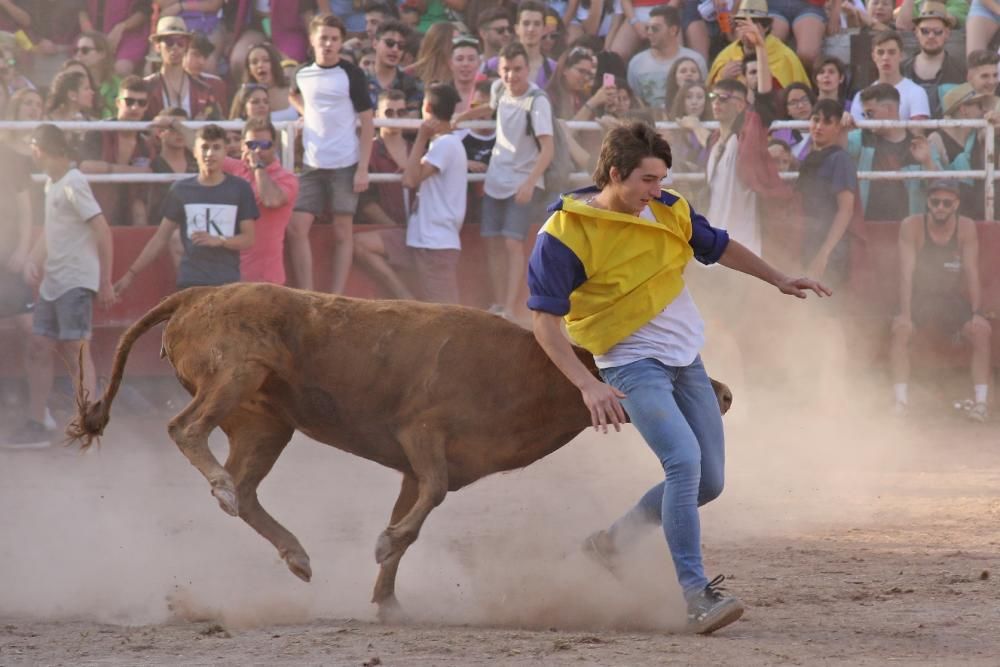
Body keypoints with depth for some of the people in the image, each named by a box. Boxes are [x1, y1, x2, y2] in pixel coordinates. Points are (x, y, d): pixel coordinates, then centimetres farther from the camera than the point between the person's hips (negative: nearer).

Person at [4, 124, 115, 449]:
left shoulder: (73, 185, -14)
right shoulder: (51, 184, 14)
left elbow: (102, 230, -16)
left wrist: (106, 282, -14)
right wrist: (34, 259, 5)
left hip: (76, 283, -9)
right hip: (52, 283, 9)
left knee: (76, 349, -9)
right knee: (39, 348, 8)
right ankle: (35, 425, 12)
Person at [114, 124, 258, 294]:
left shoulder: (239, 189, 4)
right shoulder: (181, 190, 7)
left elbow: (247, 239, 3)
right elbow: (161, 237, 11)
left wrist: (218, 240, -17)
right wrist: (131, 274, 6)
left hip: (228, 284, -1)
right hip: (190, 282, 1)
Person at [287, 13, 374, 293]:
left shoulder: (351, 75, -5)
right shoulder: (302, 75, 6)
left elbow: (367, 123, -5)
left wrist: (363, 169, -12)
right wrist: (308, 113, 10)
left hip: (345, 165, -4)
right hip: (312, 165, 4)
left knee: (342, 232, 0)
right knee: (297, 227, -6)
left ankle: (336, 298, 4)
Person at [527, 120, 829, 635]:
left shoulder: (669, 211, 1)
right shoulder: (564, 236, -17)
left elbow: (719, 248, 20)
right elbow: (545, 319, -17)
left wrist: (780, 281, 26)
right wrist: (588, 385, -27)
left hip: (687, 361, 7)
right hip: (632, 365, -7)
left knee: (708, 481, 7)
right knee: (684, 461, -26)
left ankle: (613, 540, 27)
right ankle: (696, 595, -26)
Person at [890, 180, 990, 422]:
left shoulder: (966, 228, -5)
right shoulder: (912, 227, -10)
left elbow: (972, 272, -8)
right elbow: (906, 272, -15)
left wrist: (976, 313, -19)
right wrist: (905, 313, -25)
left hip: (953, 301, 1)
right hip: (920, 299, -1)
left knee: (981, 330, -26)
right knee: (900, 329, -32)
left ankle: (980, 401, -22)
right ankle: (901, 400, -30)